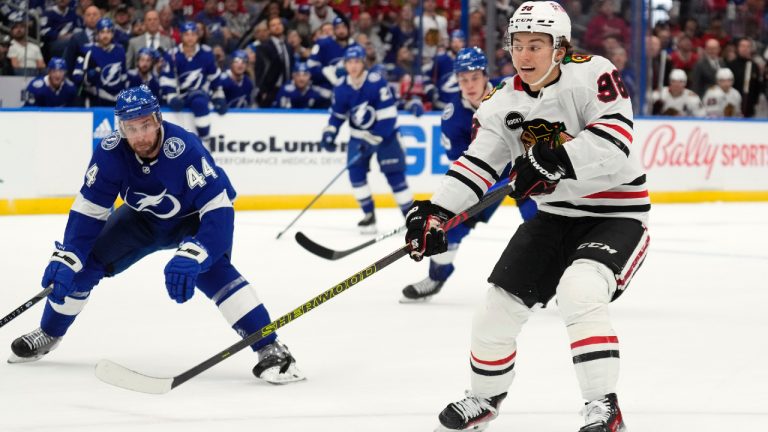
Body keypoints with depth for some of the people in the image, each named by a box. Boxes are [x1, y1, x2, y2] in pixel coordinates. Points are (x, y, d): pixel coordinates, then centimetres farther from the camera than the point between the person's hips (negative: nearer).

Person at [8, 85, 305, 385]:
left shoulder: (183, 148, -38)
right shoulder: (110, 152, -25)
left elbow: (219, 210, -39)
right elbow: (89, 210, -15)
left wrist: (191, 256, -52)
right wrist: (65, 258, -23)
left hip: (192, 218, -5)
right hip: (143, 219, 5)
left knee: (208, 269, -32)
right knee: (85, 261, -3)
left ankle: (269, 349, -30)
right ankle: (49, 334, 22)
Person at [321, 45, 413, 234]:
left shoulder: (377, 83, -23)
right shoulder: (341, 88, -8)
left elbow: (387, 115, -24)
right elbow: (337, 114, 7)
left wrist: (372, 140, -26)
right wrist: (329, 134, -8)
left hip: (384, 134, -5)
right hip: (359, 136, 5)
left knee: (395, 175, -7)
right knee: (356, 173, -8)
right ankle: (369, 215, 5)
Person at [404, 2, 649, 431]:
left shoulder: (592, 75, -19)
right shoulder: (505, 102, -1)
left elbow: (615, 141, -31)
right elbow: (477, 162, -3)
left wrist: (553, 161, -38)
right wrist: (436, 211, -16)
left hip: (617, 215, -6)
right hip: (554, 216, 6)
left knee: (579, 291, -33)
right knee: (497, 310, 6)